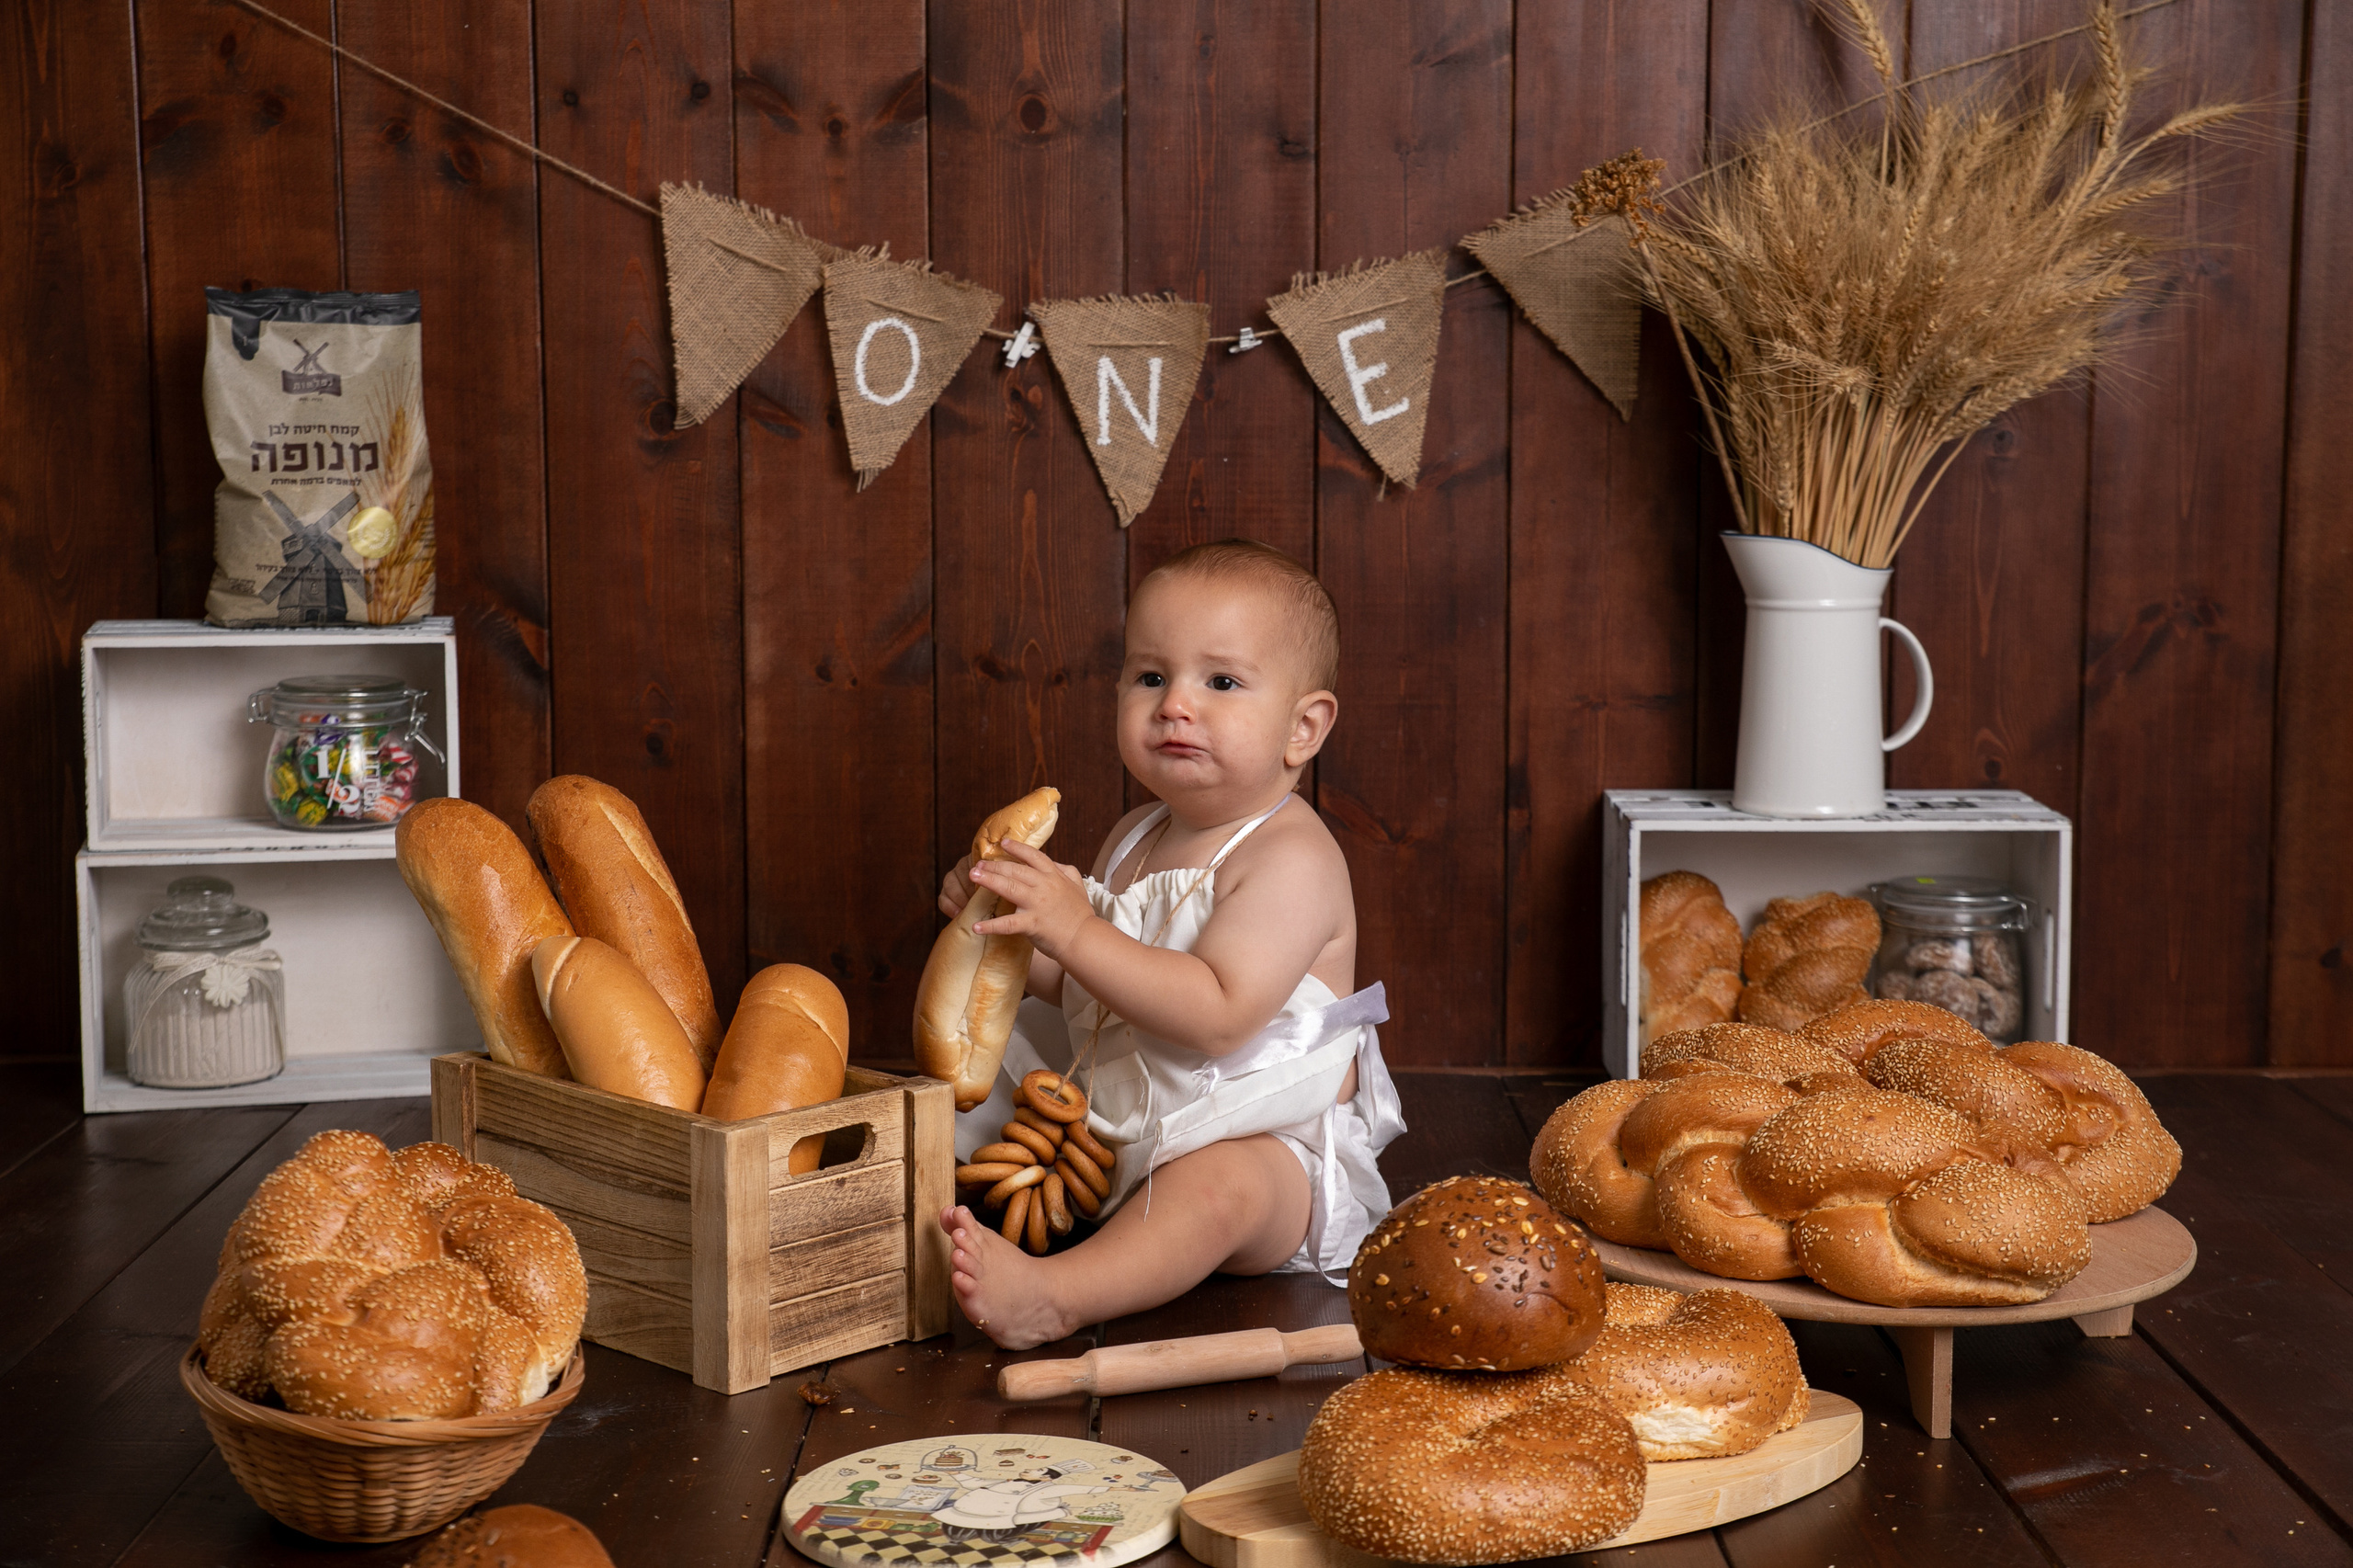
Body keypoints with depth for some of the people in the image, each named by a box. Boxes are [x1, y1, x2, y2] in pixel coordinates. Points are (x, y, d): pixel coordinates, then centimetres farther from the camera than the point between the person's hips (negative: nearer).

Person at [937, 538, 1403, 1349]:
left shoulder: (1291, 858, -18)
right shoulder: (1135, 839, 9)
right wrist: (1012, 926, -7)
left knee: (1218, 1183, -39)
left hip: (1271, 1149, -9)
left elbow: (1219, 1017, -30)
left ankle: (1055, 1292, -55)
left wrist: (1076, 931, -32)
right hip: (1129, 1129, 9)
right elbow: (1080, 989, 13)